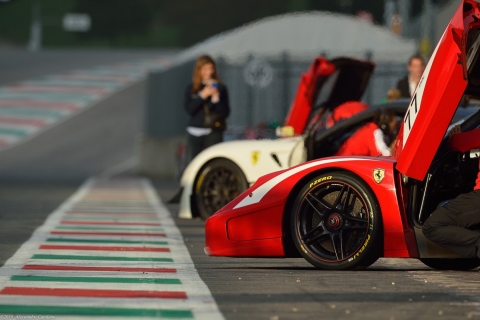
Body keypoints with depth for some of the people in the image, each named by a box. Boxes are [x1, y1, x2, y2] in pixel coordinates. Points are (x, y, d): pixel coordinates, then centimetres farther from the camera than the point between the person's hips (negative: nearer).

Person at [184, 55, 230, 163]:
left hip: (214, 133, -2)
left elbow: (225, 112, 2)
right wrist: (203, 95, -11)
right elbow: (189, 109, -2)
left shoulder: (220, 88, 6)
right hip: (195, 133, 2)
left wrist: (216, 98, -13)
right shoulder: (191, 89, 11)